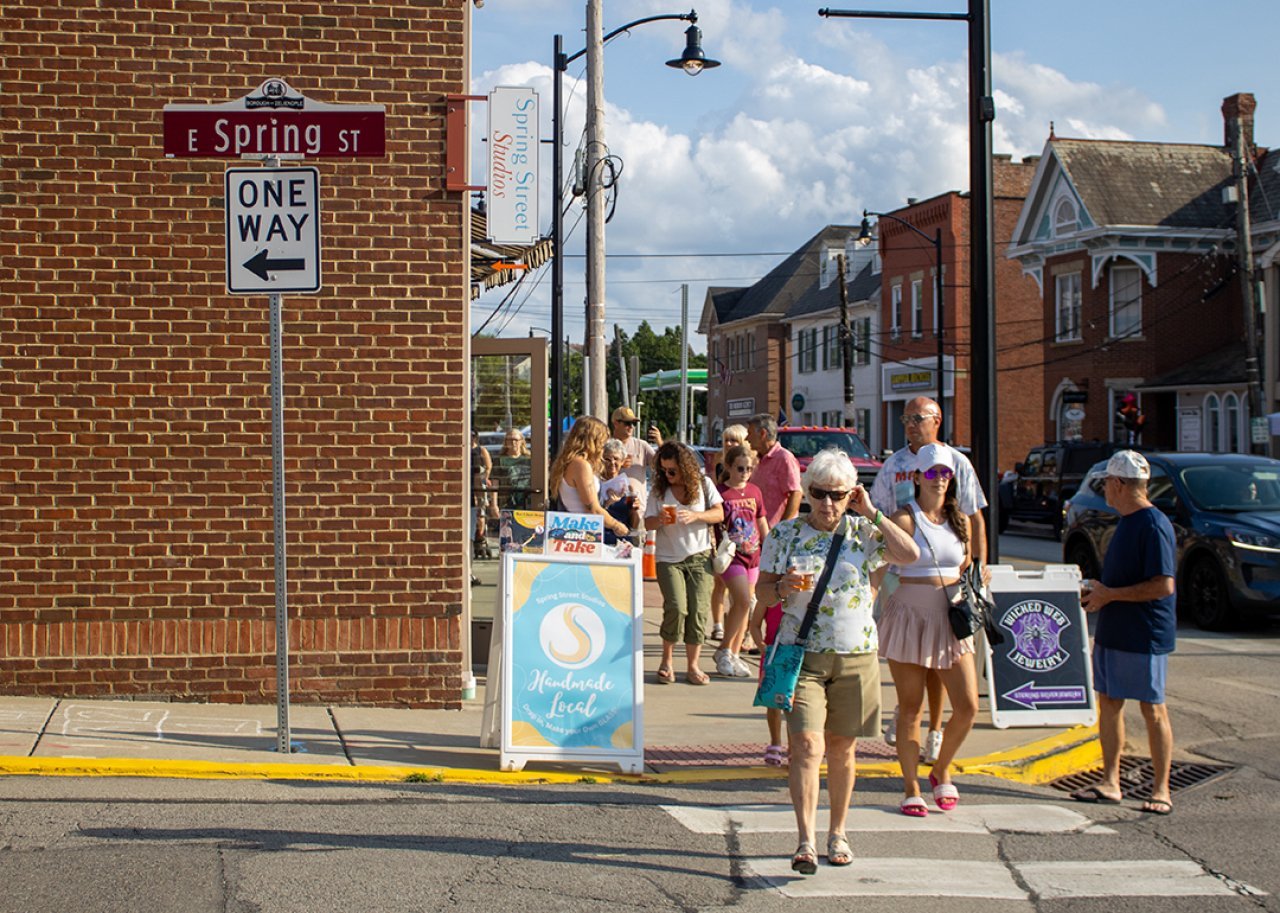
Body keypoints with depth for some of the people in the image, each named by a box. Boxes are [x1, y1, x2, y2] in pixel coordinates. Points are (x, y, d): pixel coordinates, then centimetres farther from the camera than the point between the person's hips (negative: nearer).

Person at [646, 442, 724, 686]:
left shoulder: (703, 485, 1)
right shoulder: (658, 490, 2)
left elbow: (719, 514, -3)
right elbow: (648, 521, 1)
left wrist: (695, 515, -20)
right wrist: (659, 520, -22)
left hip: (699, 556, 1)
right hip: (668, 558, -1)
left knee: (698, 610, -6)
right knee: (676, 607, -17)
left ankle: (693, 666, 5)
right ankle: (667, 661, 3)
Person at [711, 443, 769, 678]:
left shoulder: (755, 492, 9)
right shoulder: (720, 492, -8)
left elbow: (762, 524, 17)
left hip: (753, 555, 6)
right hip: (731, 556, -6)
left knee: (744, 604, 8)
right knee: (743, 601, -18)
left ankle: (734, 655, 16)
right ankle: (724, 651, -4)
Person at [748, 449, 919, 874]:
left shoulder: (863, 532, 3)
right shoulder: (784, 533, 2)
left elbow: (909, 554, -12)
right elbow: (762, 589, 5)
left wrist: (871, 513, -8)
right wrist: (783, 588, -17)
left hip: (855, 655, 2)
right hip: (801, 652, -2)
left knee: (842, 748, 10)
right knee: (808, 745, -14)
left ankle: (837, 833, 25)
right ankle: (806, 842, -16)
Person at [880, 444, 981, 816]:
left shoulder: (960, 521, 9)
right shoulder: (904, 519, -7)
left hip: (950, 618, 5)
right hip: (909, 616, -4)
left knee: (968, 707, -1)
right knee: (910, 709, 2)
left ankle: (941, 771, 24)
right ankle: (911, 790, 15)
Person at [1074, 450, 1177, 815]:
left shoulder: (1153, 525, -17)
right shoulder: (1126, 522, 13)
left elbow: (1163, 586, -23)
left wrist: (1110, 594, -18)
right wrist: (1099, 591, 9)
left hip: (1144, 635, -9)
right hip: (1113, 631, 10)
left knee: (1152, 709, -1)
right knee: (1108, 703, 10)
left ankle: (1161, 791, 8)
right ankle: (1110, 783, 17)